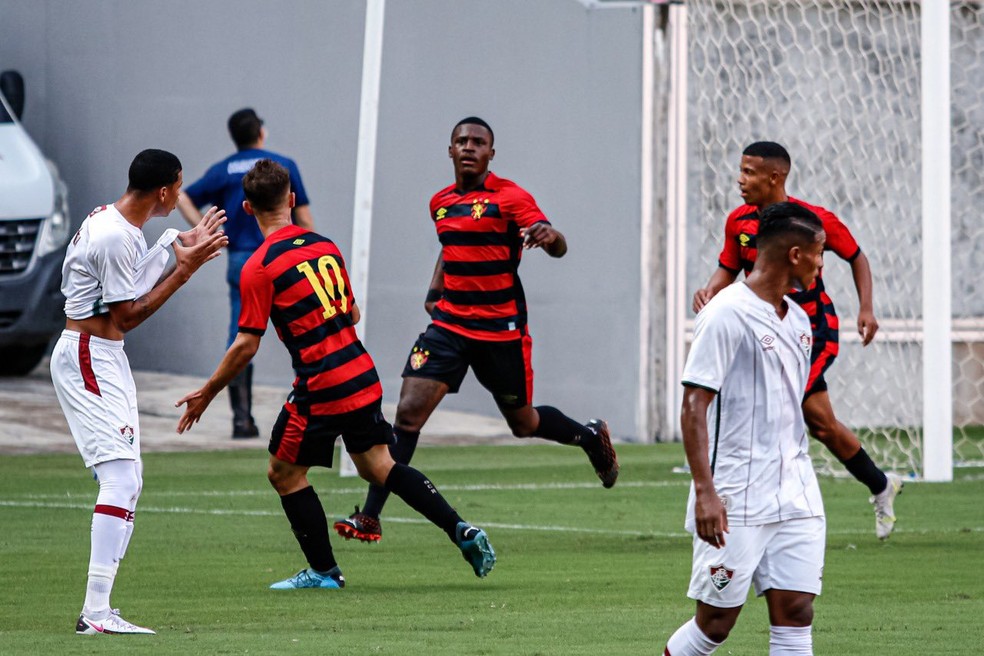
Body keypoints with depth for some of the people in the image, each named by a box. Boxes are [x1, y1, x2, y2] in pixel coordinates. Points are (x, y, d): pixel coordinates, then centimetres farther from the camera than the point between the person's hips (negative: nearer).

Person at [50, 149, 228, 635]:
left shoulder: (110, 221, 12)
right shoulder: (117, 237, -20)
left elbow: (131, 289, 17)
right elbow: (127, 316, -16)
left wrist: (181, 250, 16)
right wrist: (185, 269, -14)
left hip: (103, 358, 11)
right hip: (88, 358, -11)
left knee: (128, 479, 13)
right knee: (121, 476, -19)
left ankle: (97, 611, 12)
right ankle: (96, 612, -26)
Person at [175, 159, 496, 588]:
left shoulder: (258, 268, -11)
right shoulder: (325, 247, 9)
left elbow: (246, 346, -11)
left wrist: (206, 393, 0)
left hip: (321, 388, -7)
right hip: (363, 376, 7)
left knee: (284, 472, 10)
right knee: (378, 467, 15)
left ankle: (323, 571, 14)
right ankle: (462, 532, 5)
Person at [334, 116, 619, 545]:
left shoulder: (509, 197, -8)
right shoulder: (442, 203, 11)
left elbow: (558, 249, -17)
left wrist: (549, 236, -40)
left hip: (502, 328, -4)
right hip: (450, 324, 4)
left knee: (522, 423, 10)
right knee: (409, 411, -11)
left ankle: (591, 437, 43)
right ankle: (370, 517, -13)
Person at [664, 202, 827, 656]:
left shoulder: (798, 320, 15)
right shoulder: (727, 315, -11)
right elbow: (694, 405, -15)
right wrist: (705, 491, -23)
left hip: (796, 498, 7)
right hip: (736, 500, -7)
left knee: (795, 609, -2)